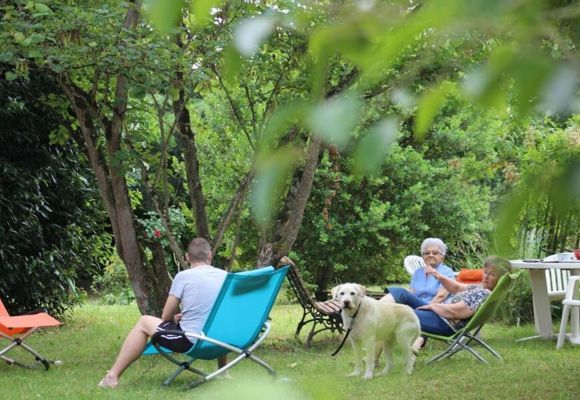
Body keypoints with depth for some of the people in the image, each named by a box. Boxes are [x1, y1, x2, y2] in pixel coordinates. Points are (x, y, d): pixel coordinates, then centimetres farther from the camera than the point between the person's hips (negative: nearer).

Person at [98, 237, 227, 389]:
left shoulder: (183, 276, -7)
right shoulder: (225, 276, 4)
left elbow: (166, 317, 0)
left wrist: (175, 319, 23)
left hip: (189, 341, -4)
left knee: (144, 322, 16)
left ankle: (113, 376, 15)